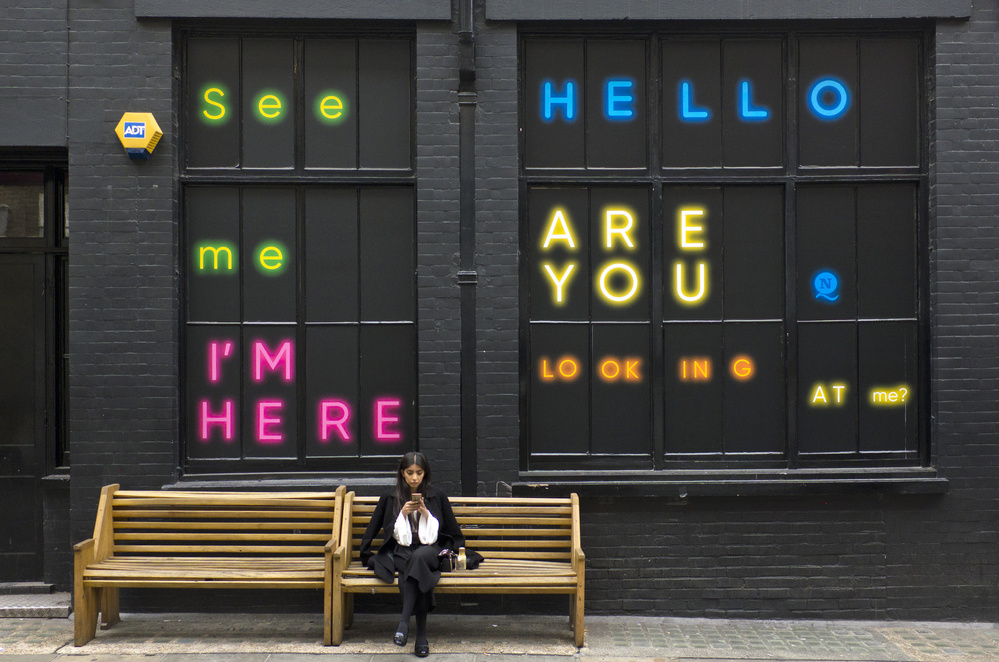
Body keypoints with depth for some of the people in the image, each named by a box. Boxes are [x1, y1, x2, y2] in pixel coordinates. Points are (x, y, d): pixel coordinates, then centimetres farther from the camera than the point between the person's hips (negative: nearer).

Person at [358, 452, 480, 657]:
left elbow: (453, 530, 15)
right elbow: (372, 529, 15)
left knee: (419, 557, -39)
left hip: (430, 550, 0)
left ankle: (404, 622, -45)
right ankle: (421, 635, -41)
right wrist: (403, 513, -1)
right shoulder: (390, 498, 12)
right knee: (421, 573, -36)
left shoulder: (437, 496, 12)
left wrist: (426, 513, -2)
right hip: (400, 553, 0)